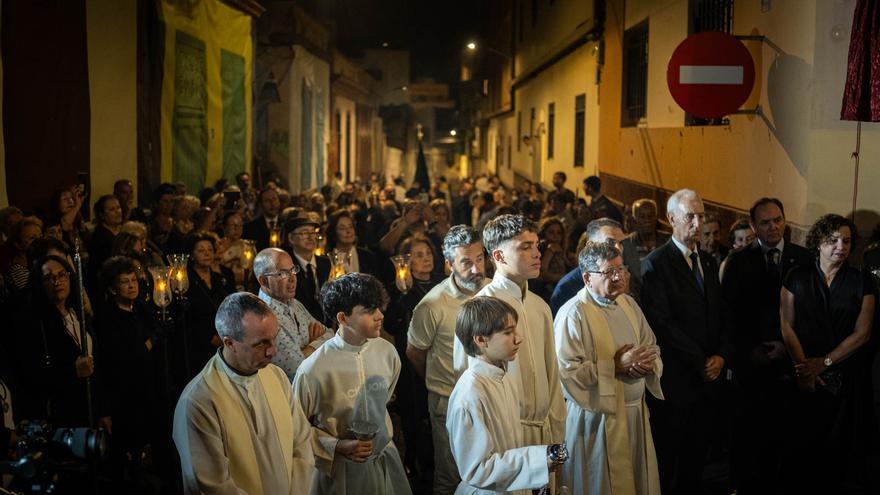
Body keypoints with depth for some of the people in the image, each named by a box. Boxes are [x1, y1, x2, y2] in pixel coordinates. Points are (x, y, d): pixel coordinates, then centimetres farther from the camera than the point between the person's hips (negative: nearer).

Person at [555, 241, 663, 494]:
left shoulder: (628, 304, 8)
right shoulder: (573, 314, -15)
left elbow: (652, 348, 16)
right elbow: (567, 372, -21)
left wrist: (649, 364, -7)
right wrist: (616, 366, -20)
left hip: (636, 413, 7)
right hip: (598, 418, -7)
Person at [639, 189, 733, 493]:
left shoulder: (709, 262, 14)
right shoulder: (655, 264, -9)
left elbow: (722, 316, 14)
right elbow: (662, 324, -15)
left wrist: (722, 356, -2)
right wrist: (701, 362, -12)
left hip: (708, 377, 6)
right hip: (676, 379, -6)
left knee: (696, 457, 12)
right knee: (668, 463, 5)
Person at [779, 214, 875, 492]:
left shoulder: (862, 282, 1)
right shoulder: (797, 278, 1)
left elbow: (862, 333, -3)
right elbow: (787, 326, -2)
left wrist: (824, 362, -10)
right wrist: (803, 367, -10)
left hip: (844, 377, 0)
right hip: (803, 376, 0)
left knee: (837, 446, 6)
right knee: (801, 443, 5)